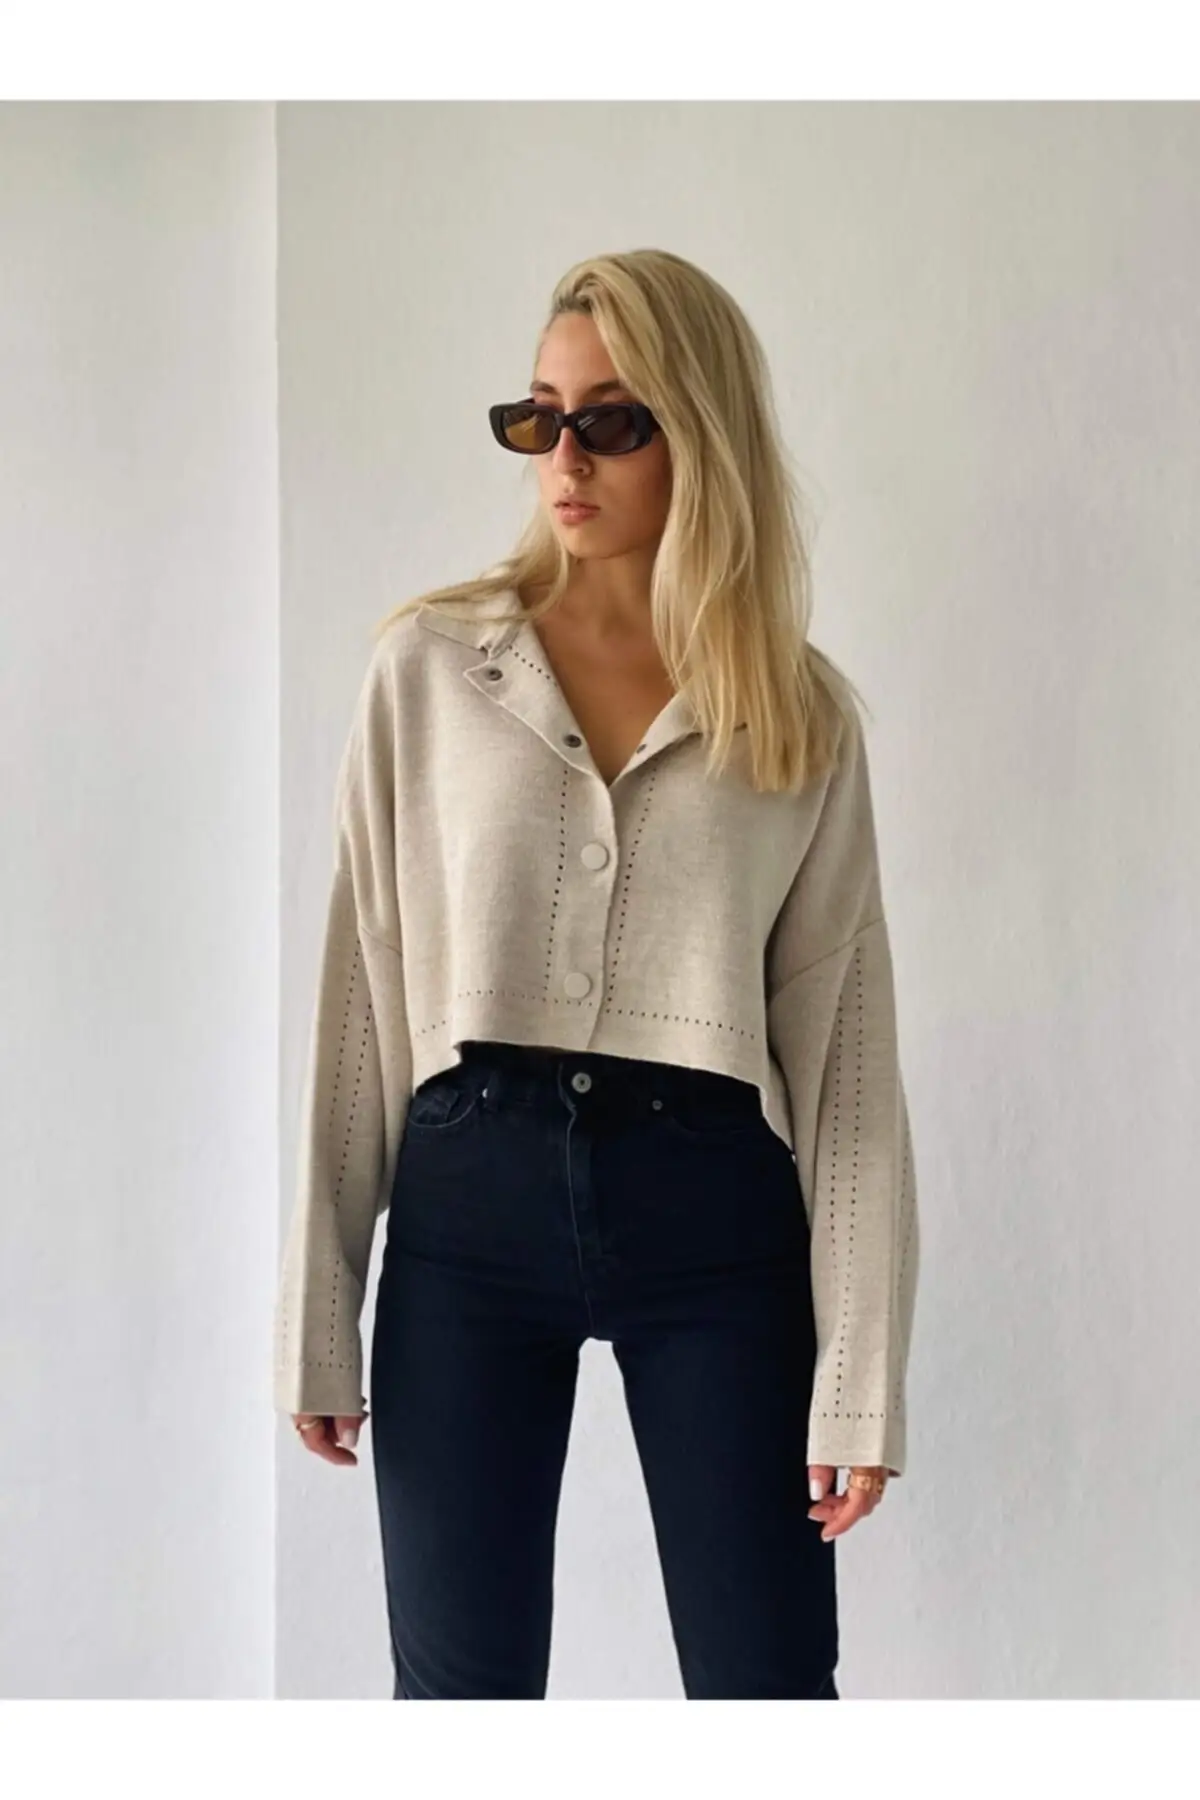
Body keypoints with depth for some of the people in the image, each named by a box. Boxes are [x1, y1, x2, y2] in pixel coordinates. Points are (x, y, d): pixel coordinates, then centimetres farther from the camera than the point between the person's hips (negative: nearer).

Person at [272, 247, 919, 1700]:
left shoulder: (805, 716, 4)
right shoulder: (430, 667, 3)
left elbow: (847, 1047, 2)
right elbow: (359, 990, 3)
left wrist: (861, 1374, -3)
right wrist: (318, 1313, 0)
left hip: (710, 1206, 0)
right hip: (473, 1193, 1)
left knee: (767, 1686, 4)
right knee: (462, 1688, 8)